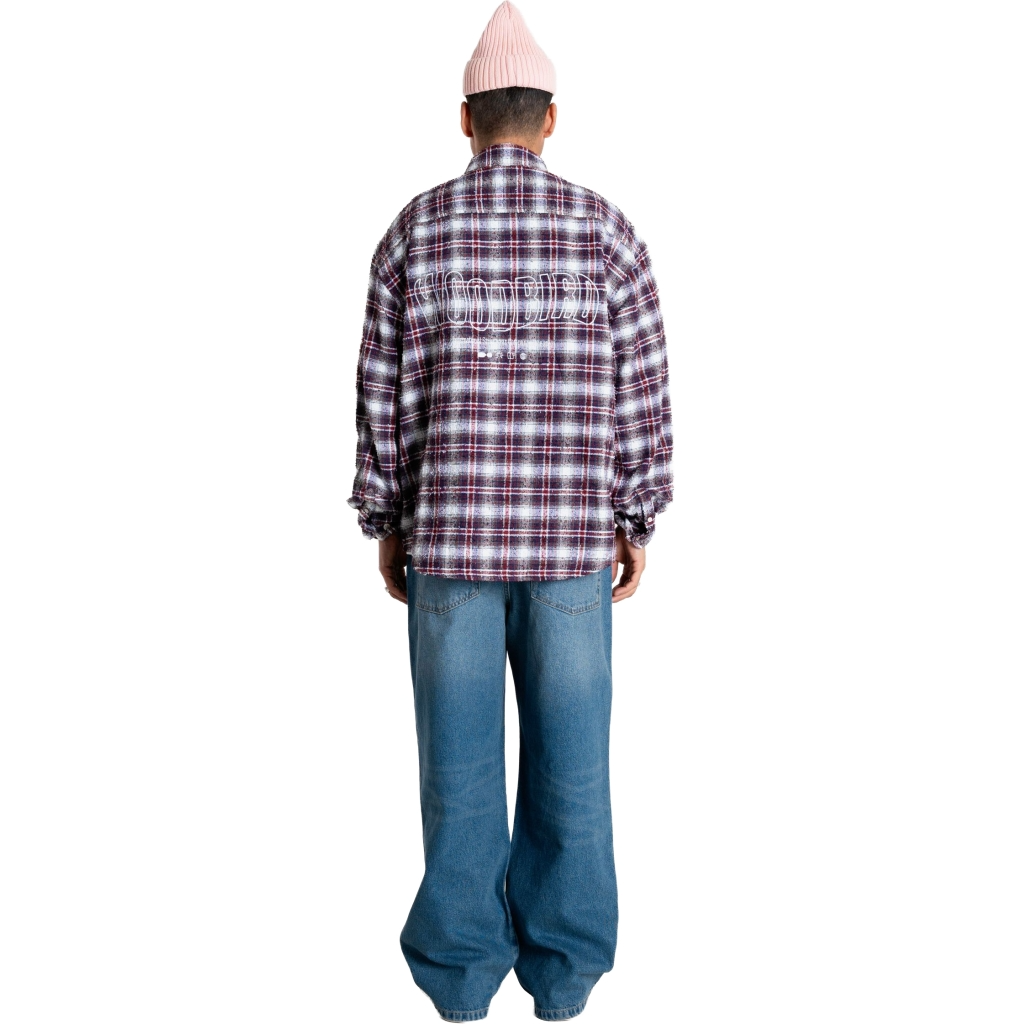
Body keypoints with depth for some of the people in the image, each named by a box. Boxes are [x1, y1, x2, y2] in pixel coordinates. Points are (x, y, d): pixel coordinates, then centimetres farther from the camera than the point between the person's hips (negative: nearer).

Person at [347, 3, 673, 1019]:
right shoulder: (605, 229, -2)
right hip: (571, 540, 0)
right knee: (570, 752, 11)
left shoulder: (414, 231, -1)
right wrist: (638, 523, 6)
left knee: (460, 755, 10)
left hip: (450, 533, 0)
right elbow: (642, 395, -3)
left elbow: (383, 398, -1)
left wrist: (384, 526, 9)